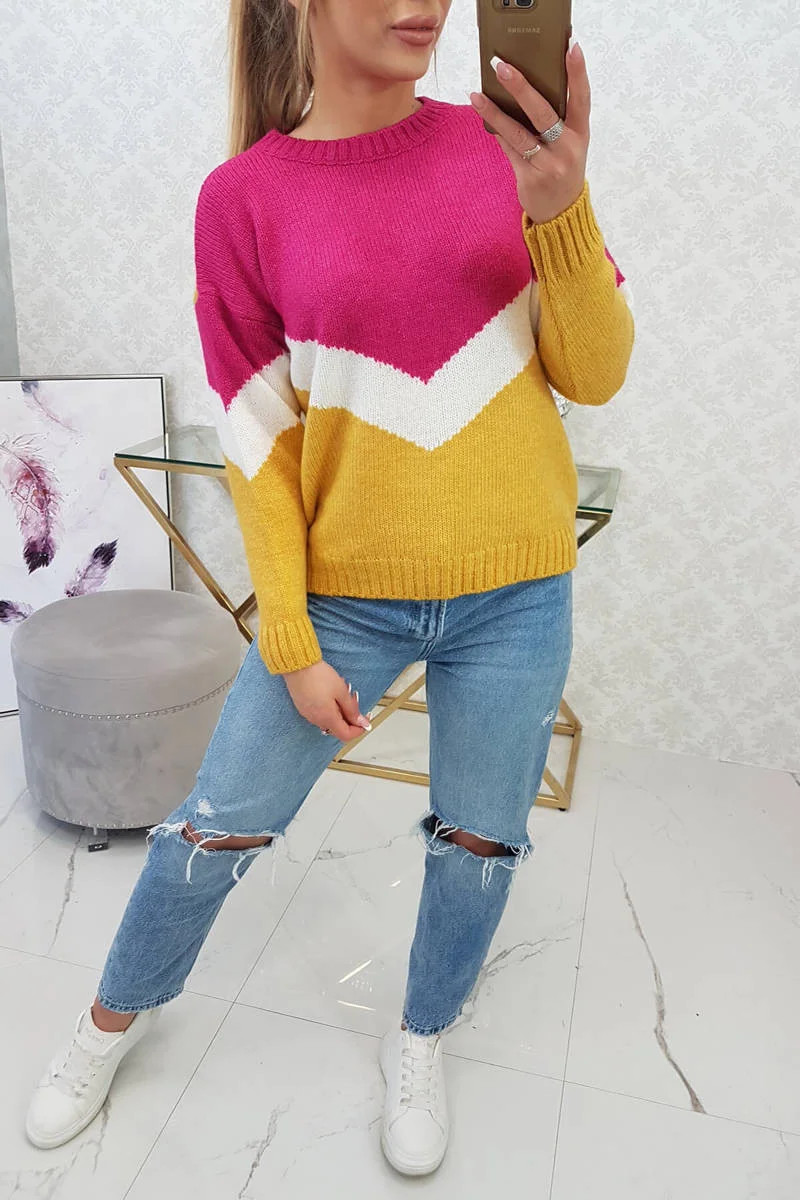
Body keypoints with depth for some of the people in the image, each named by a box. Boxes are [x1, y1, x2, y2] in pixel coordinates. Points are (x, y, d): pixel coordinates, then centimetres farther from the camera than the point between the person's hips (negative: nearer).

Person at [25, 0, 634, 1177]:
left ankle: (421, 1038, 45)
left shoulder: (502, 143, 1)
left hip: (515, 592, 3)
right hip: (345, 593, -1)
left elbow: (595, 374, -2)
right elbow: (259, 442, -4)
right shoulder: (245, 198, -4)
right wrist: (291, 645, -5)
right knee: (221, 824, 11)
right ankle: (115, 1018, 42)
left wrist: (562, 211, -19)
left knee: (481, 842, 15)